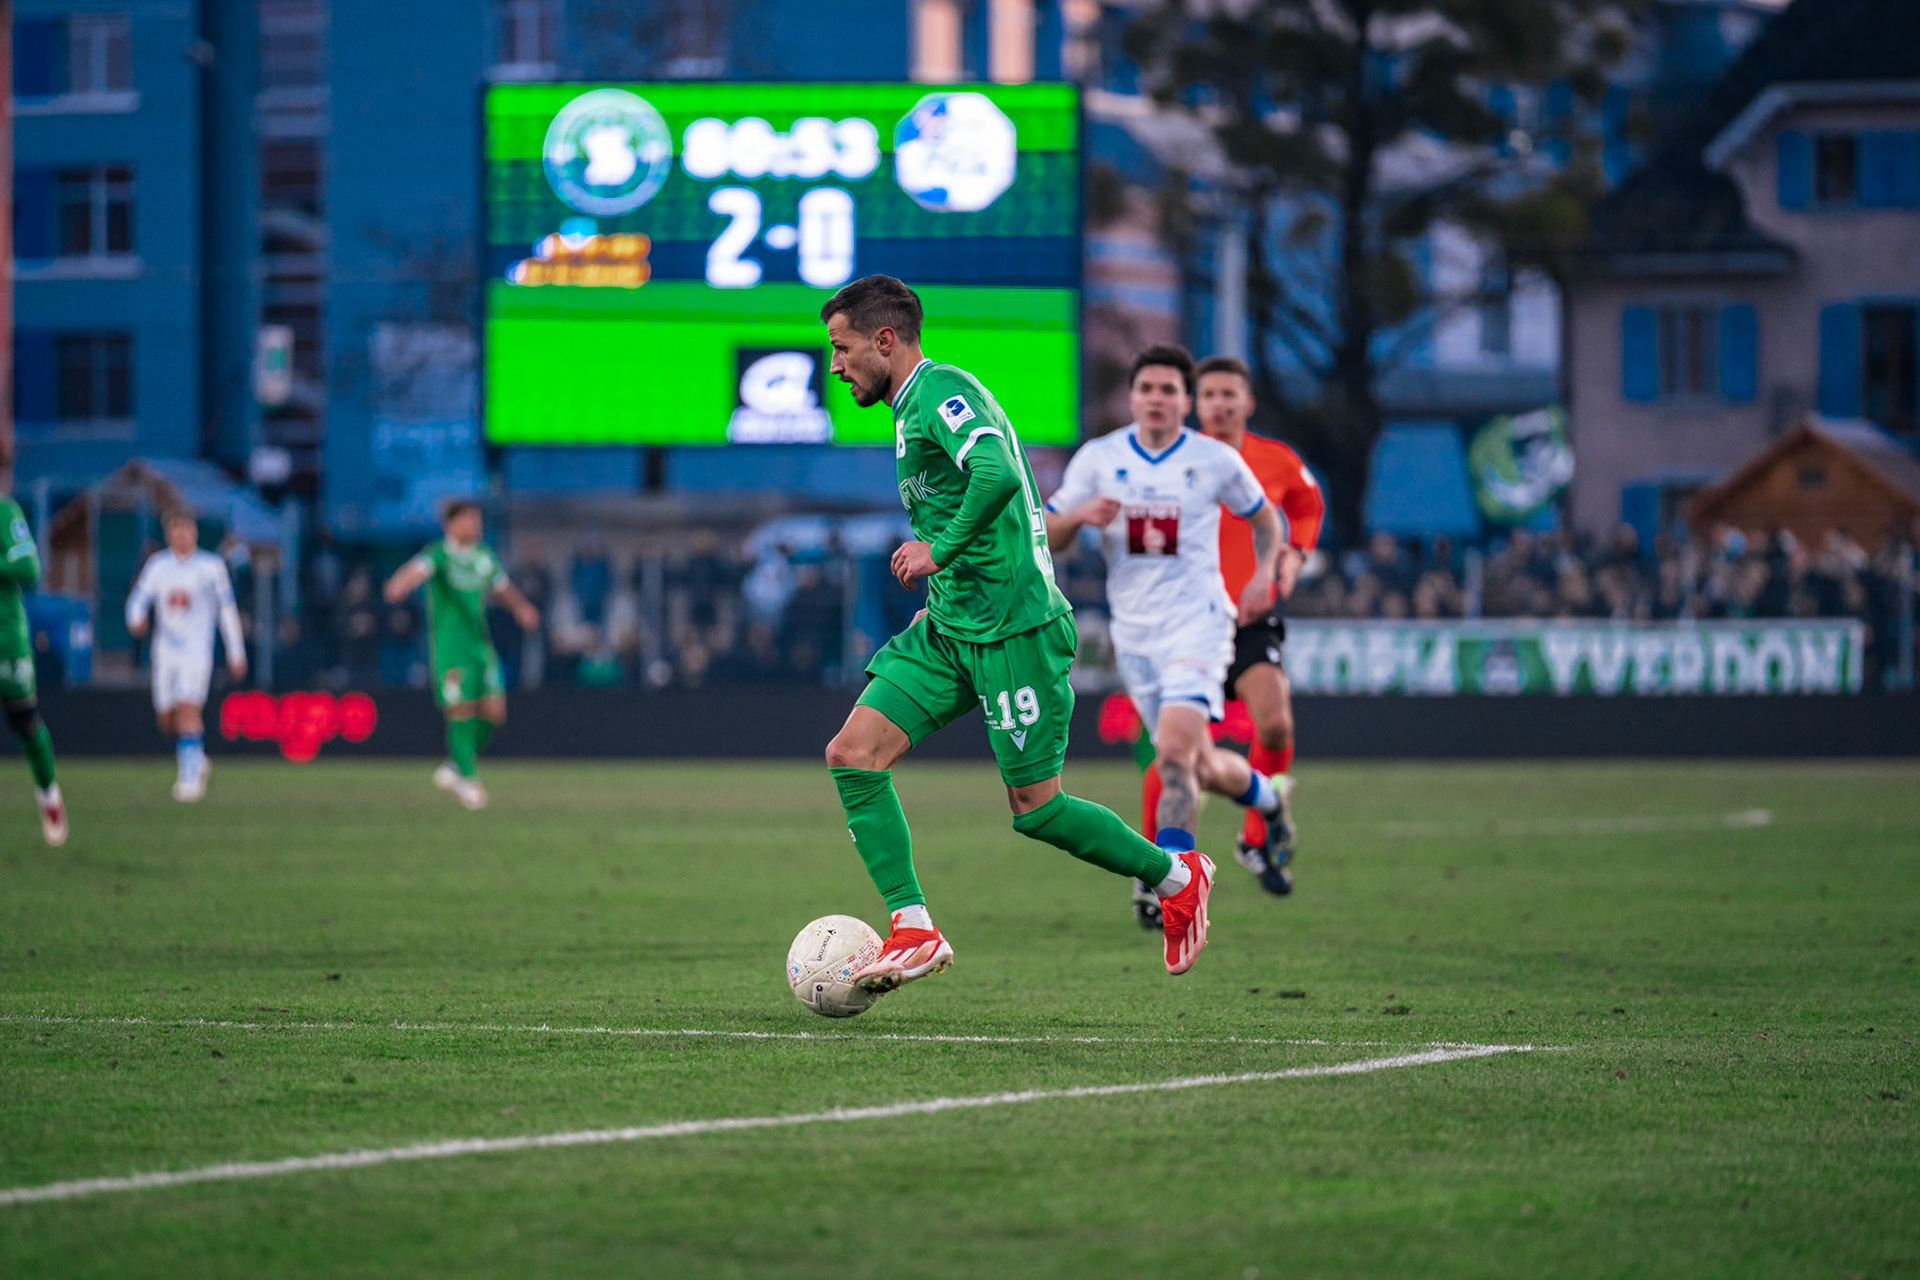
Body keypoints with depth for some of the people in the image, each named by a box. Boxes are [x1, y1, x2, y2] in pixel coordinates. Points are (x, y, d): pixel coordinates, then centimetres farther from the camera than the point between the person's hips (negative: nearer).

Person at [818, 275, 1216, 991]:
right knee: (852, 755, -5)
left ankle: (1176, 878, 18)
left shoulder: (941, 389, -12)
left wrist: (939, 551, -21)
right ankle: (914, 931, -7)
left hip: (1013, 628, -10)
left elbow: (996, 475, -30)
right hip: (948, 631, 10)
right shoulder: (915, 405, 19)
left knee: (1035, 809, -4)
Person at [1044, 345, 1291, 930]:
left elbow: (1264, 518, 15)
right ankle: (1265, 797, 44)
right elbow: (1048, 538, 3)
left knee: (1175, 755, -23)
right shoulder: (1098, 459, 2)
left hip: (1197, 623, -3)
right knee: (1202, 769, 11)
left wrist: (1263, 574, -2)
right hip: (1133, 633, 3)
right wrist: (1077, 515, -19)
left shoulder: (1215, 461, -2)